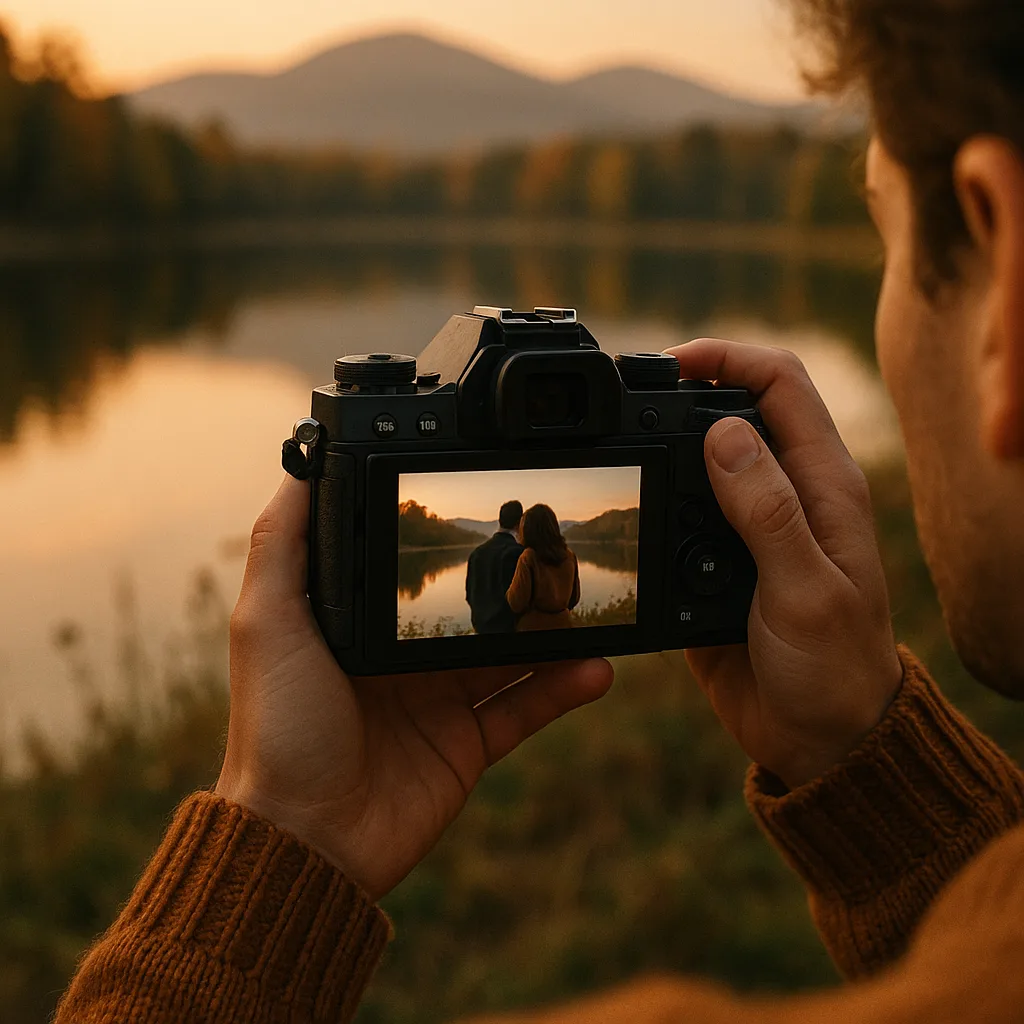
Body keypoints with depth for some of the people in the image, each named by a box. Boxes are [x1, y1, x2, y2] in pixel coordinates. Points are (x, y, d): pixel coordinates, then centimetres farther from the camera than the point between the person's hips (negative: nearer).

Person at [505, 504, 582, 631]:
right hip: (563, 624, 5)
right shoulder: (569, 557, 3)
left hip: (532, 626, -5)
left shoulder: (528, 558, -13)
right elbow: (574, 598, 13)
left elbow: (517, 603, -12)